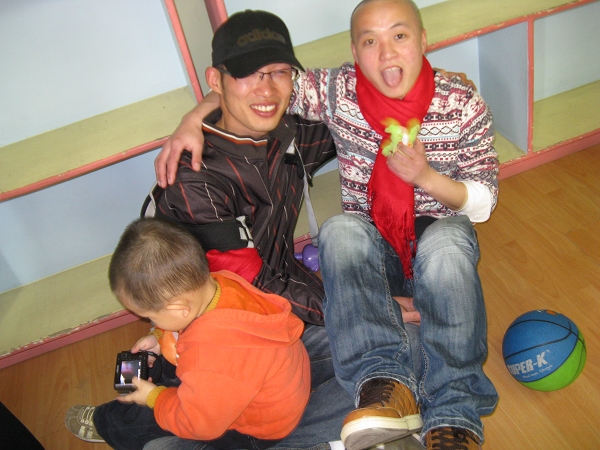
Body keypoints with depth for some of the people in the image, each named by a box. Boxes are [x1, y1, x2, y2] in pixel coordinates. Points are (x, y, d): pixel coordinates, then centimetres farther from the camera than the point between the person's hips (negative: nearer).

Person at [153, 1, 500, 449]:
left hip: (438, 235, 0)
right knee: (339, 230, -34)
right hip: (370, 249, 1)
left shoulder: (463, 106, -9)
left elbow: (484, 203, -6)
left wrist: (425, 176, -25)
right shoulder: (337, 89, -9)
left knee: (448, 241, -37)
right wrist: (191, 121, -19)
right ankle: (385, 383, -43)